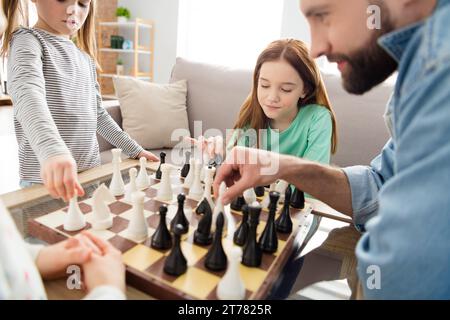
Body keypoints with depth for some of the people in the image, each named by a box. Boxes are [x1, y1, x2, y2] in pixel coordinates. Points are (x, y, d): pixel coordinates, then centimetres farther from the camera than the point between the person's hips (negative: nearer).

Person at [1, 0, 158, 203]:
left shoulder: (86, 57, 12)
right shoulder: (27, 40, -7)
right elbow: (28, 95, -28)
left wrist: (134, 150, 13)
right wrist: (53, 151, -46)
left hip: (91, 172, 6)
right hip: (45, 180, -5)